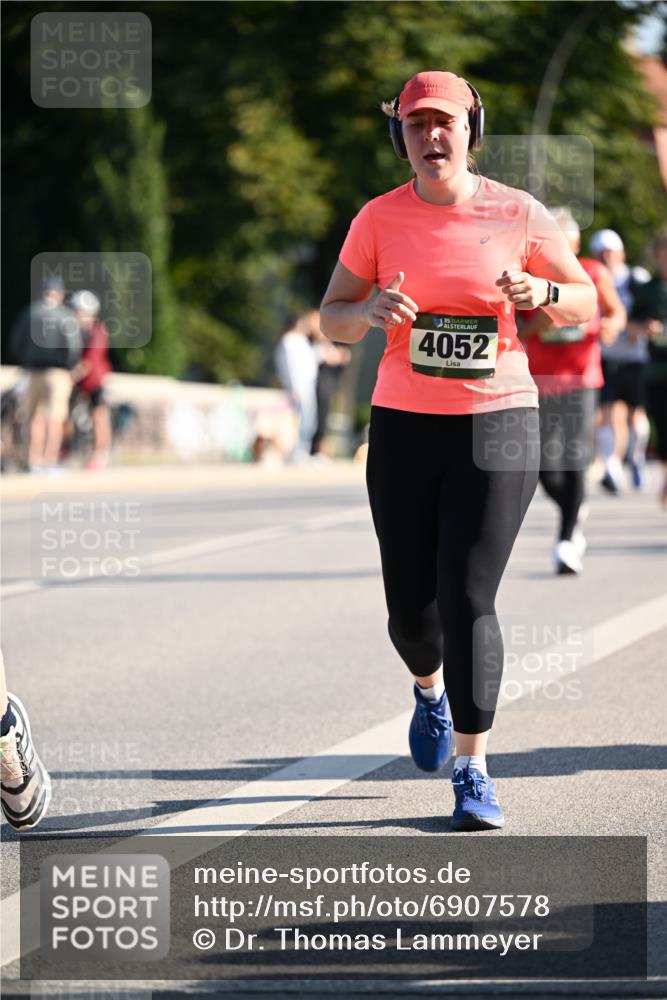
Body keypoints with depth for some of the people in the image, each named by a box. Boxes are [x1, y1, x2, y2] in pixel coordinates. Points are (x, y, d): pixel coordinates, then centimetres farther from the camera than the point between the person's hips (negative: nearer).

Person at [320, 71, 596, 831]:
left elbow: (585, 302, 5)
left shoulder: (517, 214, -4)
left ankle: (472, 773, -1)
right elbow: (332, 319, 3)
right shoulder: (380, 219, -1)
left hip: (497, 426, -2)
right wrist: (371, 311, -20)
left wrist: (543, 293, -18)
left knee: (467, 602, -12)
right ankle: (429, 689, 42)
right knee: (410, 608, 5)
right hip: (404, 428, 2)